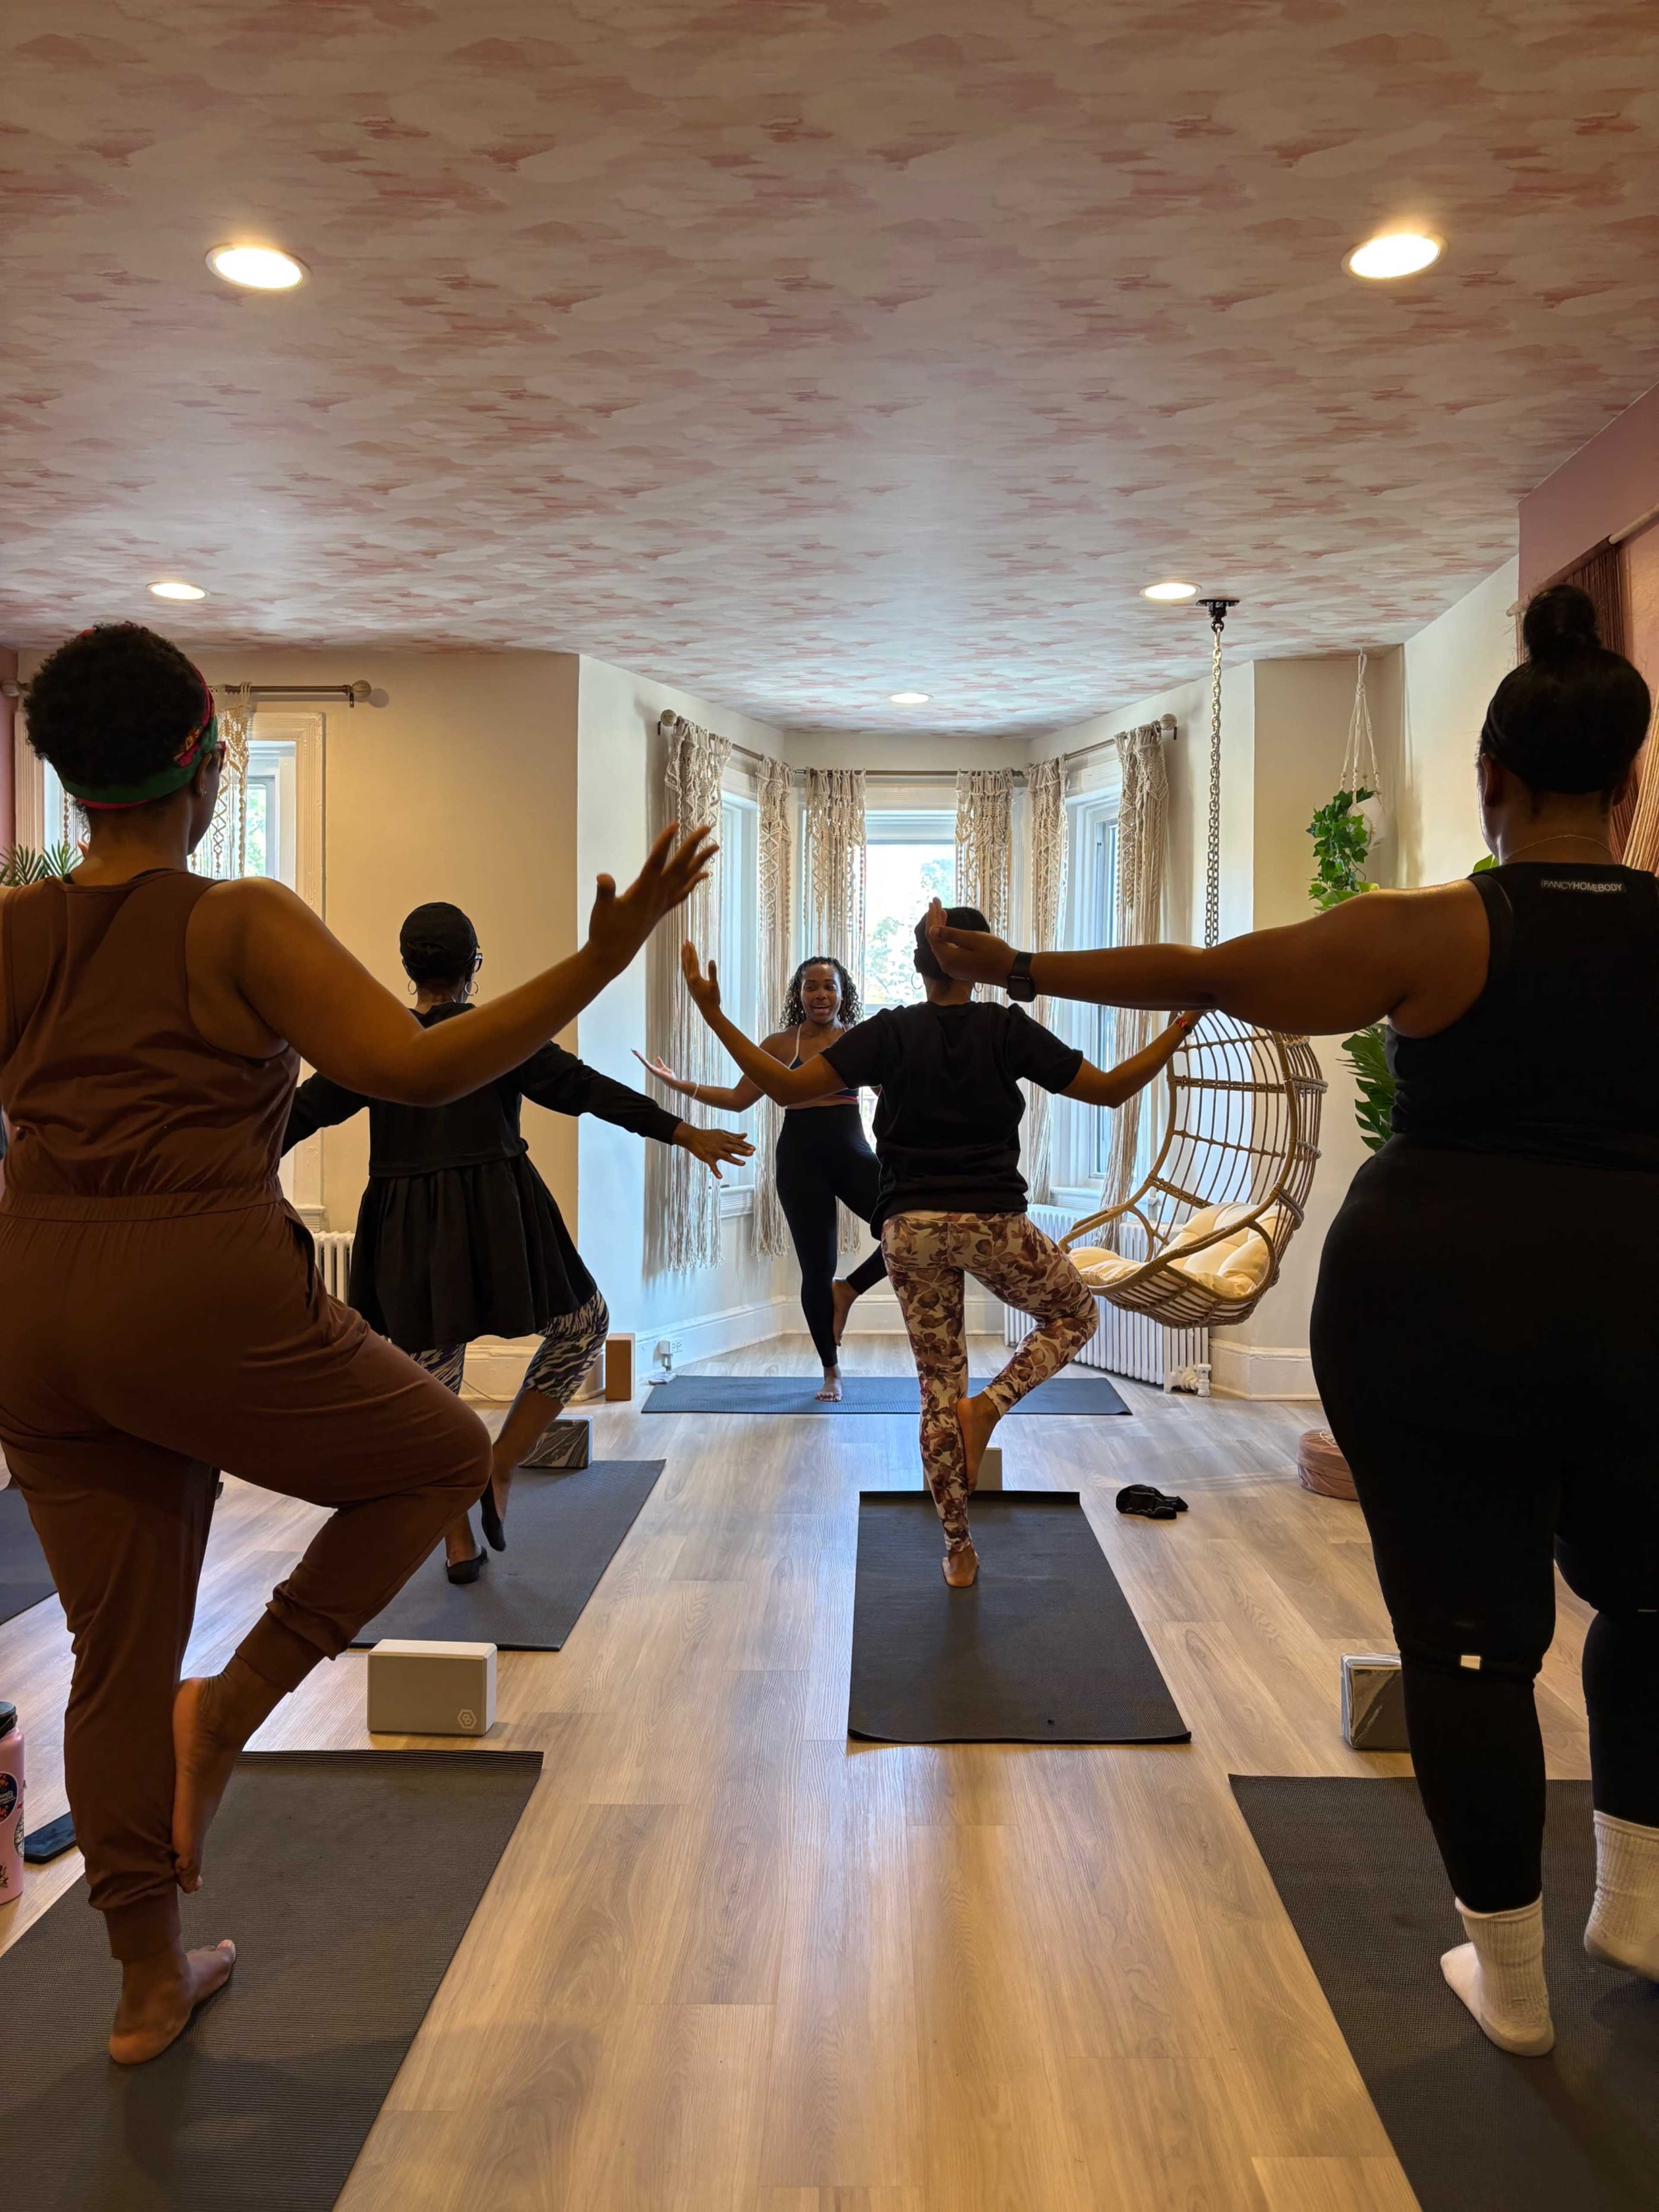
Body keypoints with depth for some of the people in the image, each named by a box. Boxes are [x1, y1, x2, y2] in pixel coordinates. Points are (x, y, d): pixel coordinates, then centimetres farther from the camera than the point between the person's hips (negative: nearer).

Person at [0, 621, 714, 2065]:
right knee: (444, 1457, 17)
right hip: (204, 1301, -6)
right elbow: (419, 1069, -18)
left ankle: (149, 1979, 30)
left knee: (121, 1654, 17)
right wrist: (605, 957, -16)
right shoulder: (242, 925, -8)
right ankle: (232, 1708, 7)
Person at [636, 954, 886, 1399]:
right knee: (817, 1268, 3)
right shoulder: (780, 1045, 4)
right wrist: (679, 1084, -1)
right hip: (801, 1160, -1)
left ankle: (847, 1291, 7)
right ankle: (831, 1371, 22)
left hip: (852, 1154, 1)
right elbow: (738, 1099, 6)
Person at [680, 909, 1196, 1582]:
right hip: (993, 1223, -2)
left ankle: (959, 1552, 17)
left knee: (939, 1387, 14)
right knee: (1075, 1315, 25)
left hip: (911, 1229, 2)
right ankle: (990, 1405, 0)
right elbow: (1111, 1089, 0)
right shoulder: (1009, 1029, -1)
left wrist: (714, 1016, -5)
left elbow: (788, 1087, -9)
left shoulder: (890, 1031, 1)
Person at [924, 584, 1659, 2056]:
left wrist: (1017, 969, 5)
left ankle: (1511, 1981, 23)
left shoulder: (1432, 934, -9)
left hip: (1434, 1299, -3)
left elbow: (1203, 975, -4)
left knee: (1466, 1633, 9)